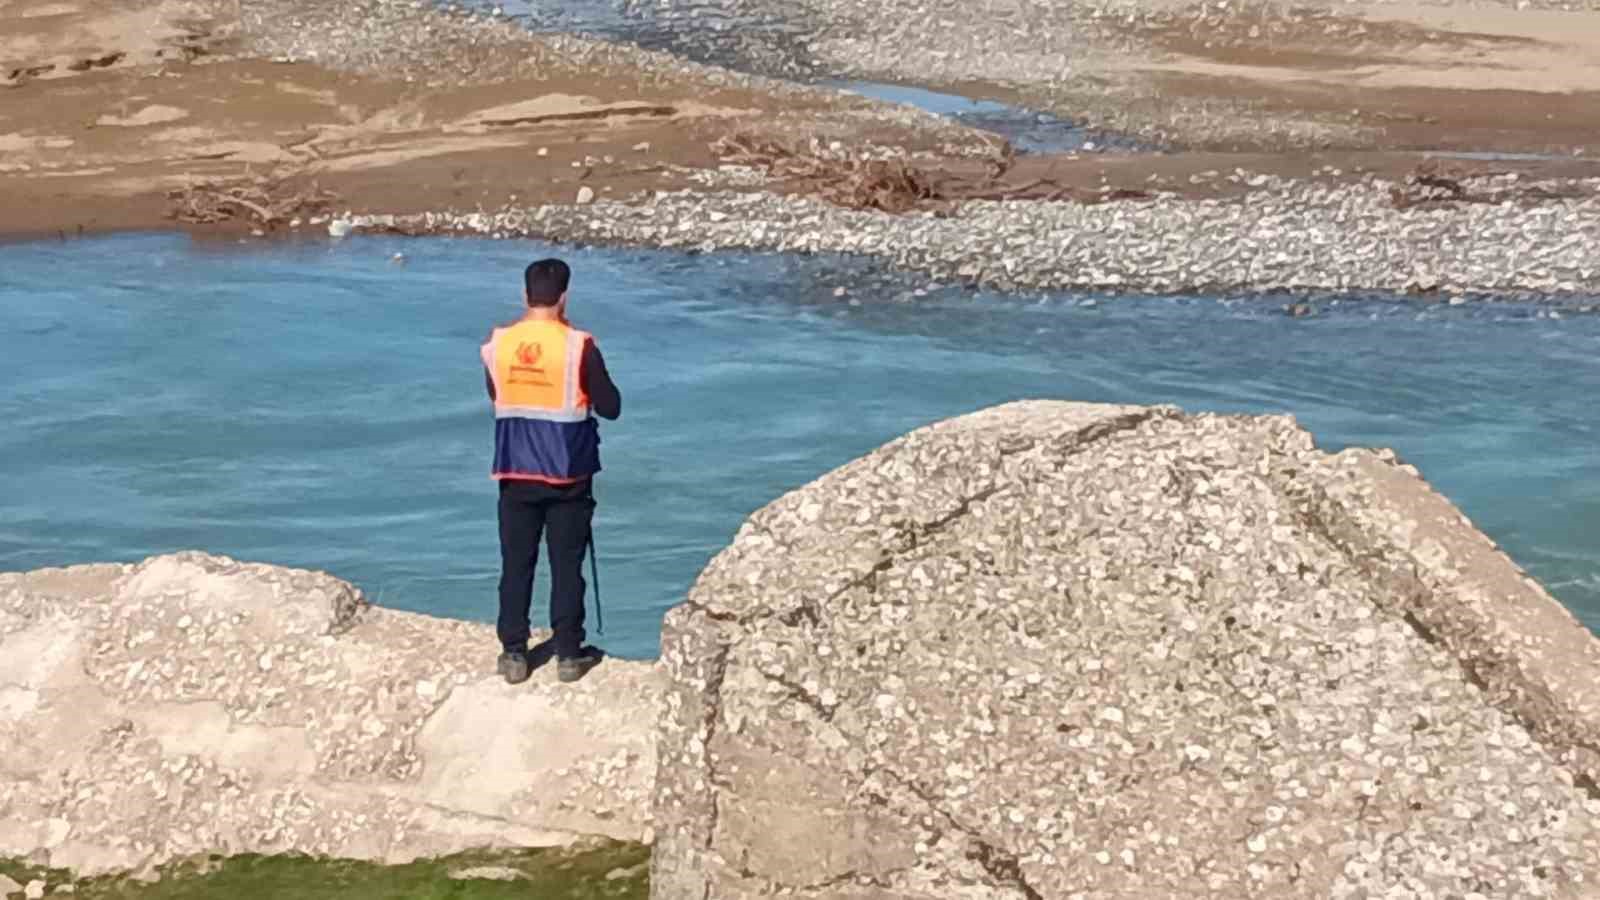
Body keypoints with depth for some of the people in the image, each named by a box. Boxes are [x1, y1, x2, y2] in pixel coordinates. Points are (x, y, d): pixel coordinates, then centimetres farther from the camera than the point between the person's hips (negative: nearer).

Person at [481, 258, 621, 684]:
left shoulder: (497, 344, -3)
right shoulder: (578, 346, -13)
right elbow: (610, 407, -7)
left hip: (516, 473, 2)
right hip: (567, 474, -2)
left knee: (516, 564, 10)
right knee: (567, 565, 6)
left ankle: (514, 653, 13)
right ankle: (569, 654, 11)